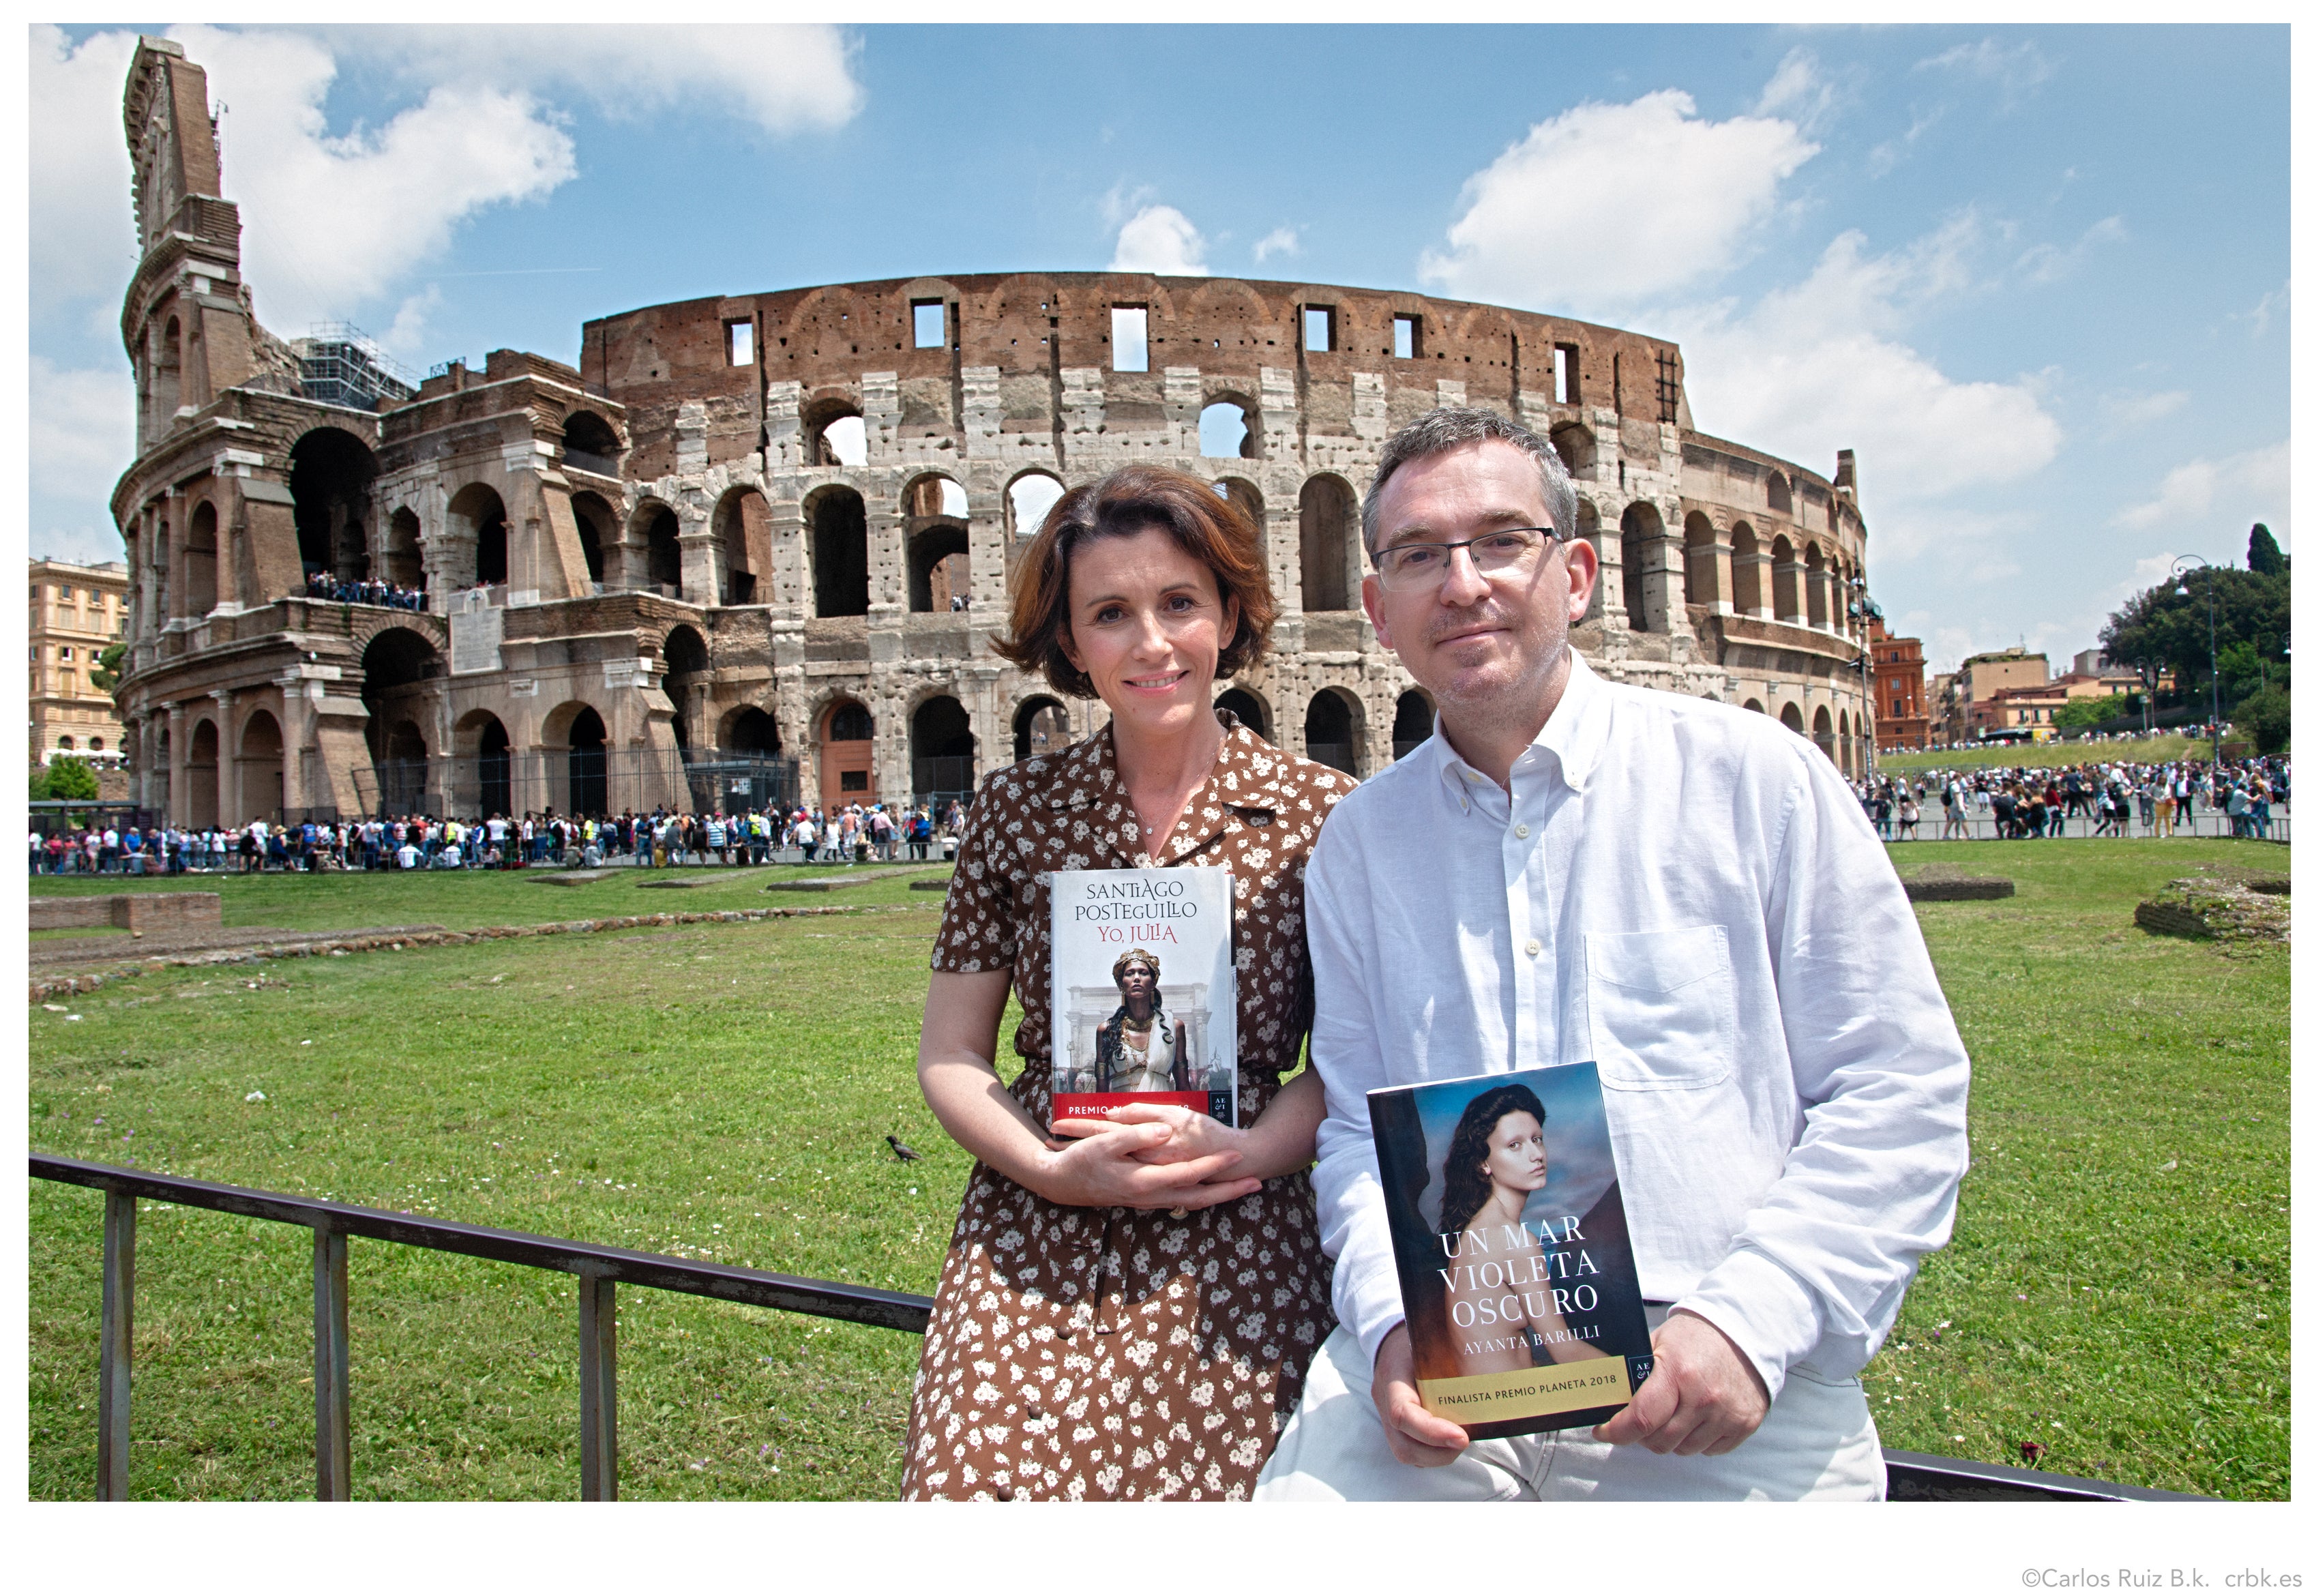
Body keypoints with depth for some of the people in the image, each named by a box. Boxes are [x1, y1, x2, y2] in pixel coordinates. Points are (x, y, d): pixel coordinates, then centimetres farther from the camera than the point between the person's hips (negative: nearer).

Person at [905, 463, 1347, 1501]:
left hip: (1238, 1267, 0)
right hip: (1029, 1268, 1)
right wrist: (1052, 1170, -11)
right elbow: (949, 1056, 5)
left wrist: (1247, 1150, -14)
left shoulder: (1321, 815, -1)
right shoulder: (1015, 809, 2)